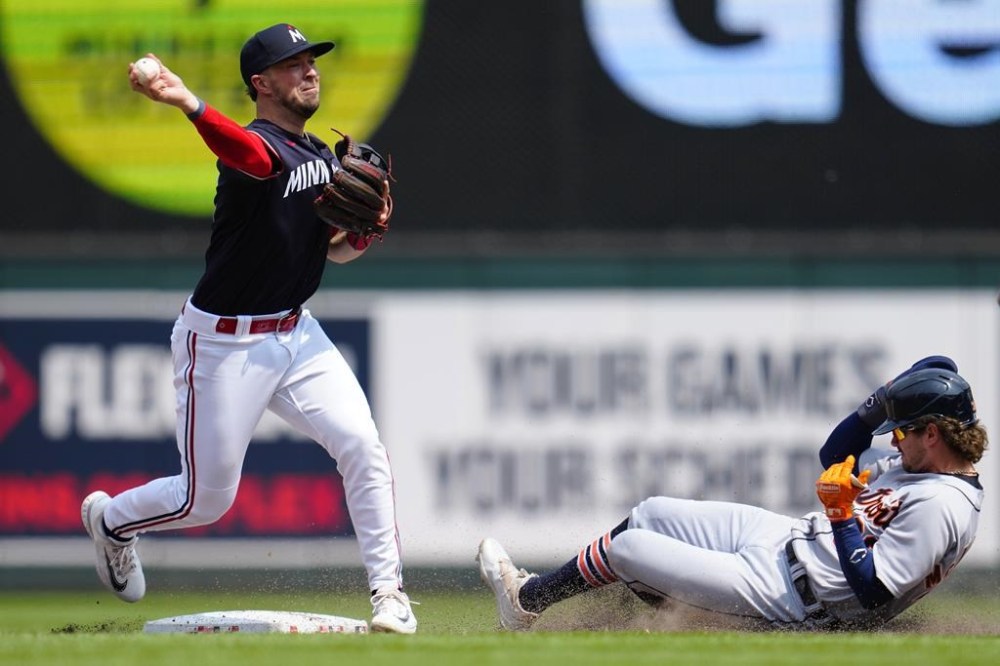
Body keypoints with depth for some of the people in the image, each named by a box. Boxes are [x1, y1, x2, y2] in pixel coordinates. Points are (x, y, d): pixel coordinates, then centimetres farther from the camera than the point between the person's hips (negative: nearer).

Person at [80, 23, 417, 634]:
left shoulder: (324, 159, 7)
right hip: (224, 344, -7)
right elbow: (249, 155, -47)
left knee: (362, 447, -11)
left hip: (296, 333, 7)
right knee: (207, 499, 3)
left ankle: (388, 592, -2)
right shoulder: (257, 146, -19)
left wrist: (364, 234, -6)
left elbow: (334, 249, 18)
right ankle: (111, 520, 34)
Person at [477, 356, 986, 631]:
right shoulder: (919, 464, 3)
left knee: (624, 546, 0)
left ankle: (526, 600, 25)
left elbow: (873, 594, -31)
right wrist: (886, 400, 1)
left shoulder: (939, 507, -27)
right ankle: (541, 591, 38)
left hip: (778, 592, -10)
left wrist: (842, 516, -29)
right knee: (649, 514, 20)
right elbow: (834, 455, 14)